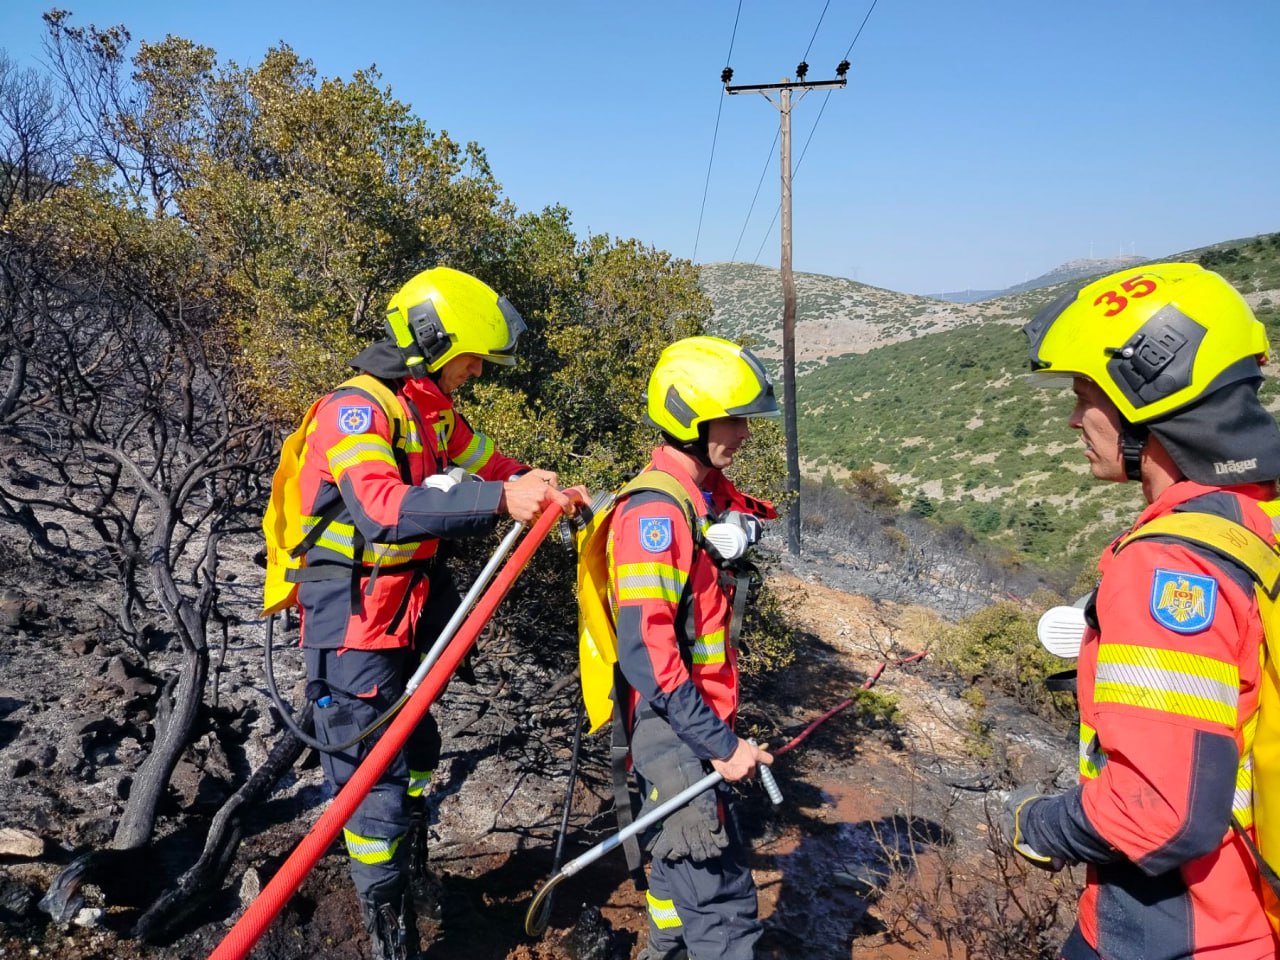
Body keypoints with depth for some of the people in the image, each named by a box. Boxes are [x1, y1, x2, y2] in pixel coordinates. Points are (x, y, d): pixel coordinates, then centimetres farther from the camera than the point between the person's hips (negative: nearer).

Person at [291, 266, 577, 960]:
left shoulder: (435, 410, 7)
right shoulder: (356, 409, -22)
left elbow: (489, 465, 13)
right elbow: (382, 509, -38)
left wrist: (544, 490, -6)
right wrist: (500, 499, -45)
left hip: (411, 609, 9)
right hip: (353, 619, -9)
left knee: (415, 750, 23)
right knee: (374, 771, -1)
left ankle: (413, 878, 45)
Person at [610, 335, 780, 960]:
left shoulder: (714, 496, 6)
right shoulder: (654, 513, -22)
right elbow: (646, 652, -26)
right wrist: (720, 744, -23)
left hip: (702, 721, 9)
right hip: (672, 731, -9)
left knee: (686, 862, 25)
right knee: (722, 898, -3)